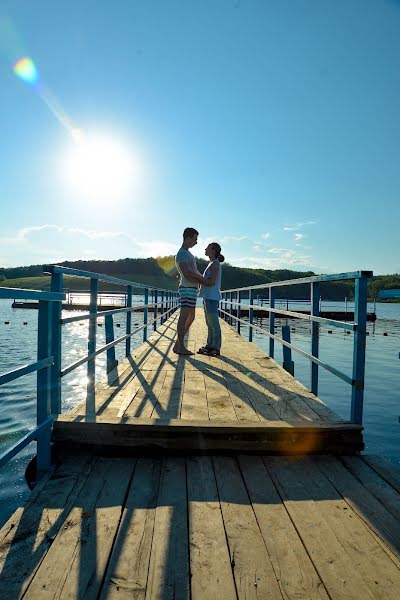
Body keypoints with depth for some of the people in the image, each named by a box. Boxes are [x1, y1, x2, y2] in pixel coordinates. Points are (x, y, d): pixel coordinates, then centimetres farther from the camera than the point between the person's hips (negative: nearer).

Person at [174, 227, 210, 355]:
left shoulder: (187, 253, 21)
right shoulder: (181, 254, -10)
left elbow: (194, 271, 22)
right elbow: (187, 274, -20)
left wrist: (204, 279, 6)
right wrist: (201, 281, -13)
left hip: (191, 289, 10)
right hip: (187, 288, -10)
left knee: (190, 318, 11)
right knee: (184, 317, -8)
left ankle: (178, 345, 14)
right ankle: (181, 347, -5)